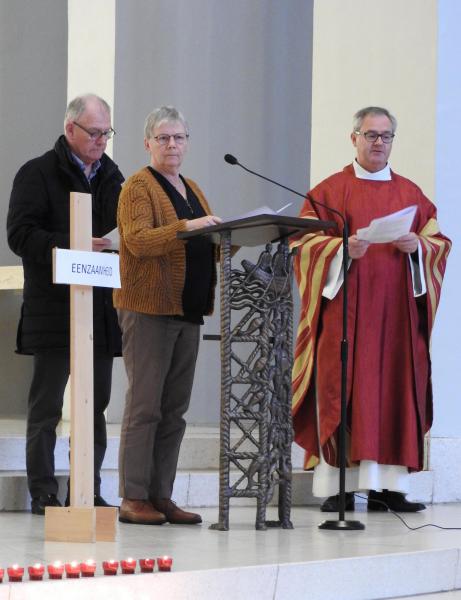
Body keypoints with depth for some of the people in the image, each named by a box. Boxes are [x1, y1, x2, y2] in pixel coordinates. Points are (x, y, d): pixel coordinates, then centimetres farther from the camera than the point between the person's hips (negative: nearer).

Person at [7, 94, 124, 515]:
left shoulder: (111, 176, 17)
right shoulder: (38, 174, -1)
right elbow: (20, 234, -11)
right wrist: (72, 246, -21)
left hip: (102, 307, 6)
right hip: (53, 308, -6)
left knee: (96, 405, 7)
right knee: (47, 405, -3)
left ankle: (88, 491, 13)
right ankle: (44, 493, 1)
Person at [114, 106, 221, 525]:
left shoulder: (192, 190, 20)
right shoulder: (139, 187, -3)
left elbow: (209, 247, 21)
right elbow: (138, 241, -18)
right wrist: (186, 226, -29)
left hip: (188, 311, 8)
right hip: (149, 310, -8)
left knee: (174, 410, 6)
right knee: (145, 406, -9)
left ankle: (161, 496, 10)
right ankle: (134, 499, -7)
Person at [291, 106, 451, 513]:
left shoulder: (412, 194, 16)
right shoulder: (330, 191, 6)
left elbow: (439, 242, 12)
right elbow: (307, 242, -1)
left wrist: (417, 245, -9)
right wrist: (343, 249, -18)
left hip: (396, 311, 3)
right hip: (345, 309, -3)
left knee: (395, 390, -2)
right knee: (343, 391, -7)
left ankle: (388, 485, 0)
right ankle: (338, 487, -7)